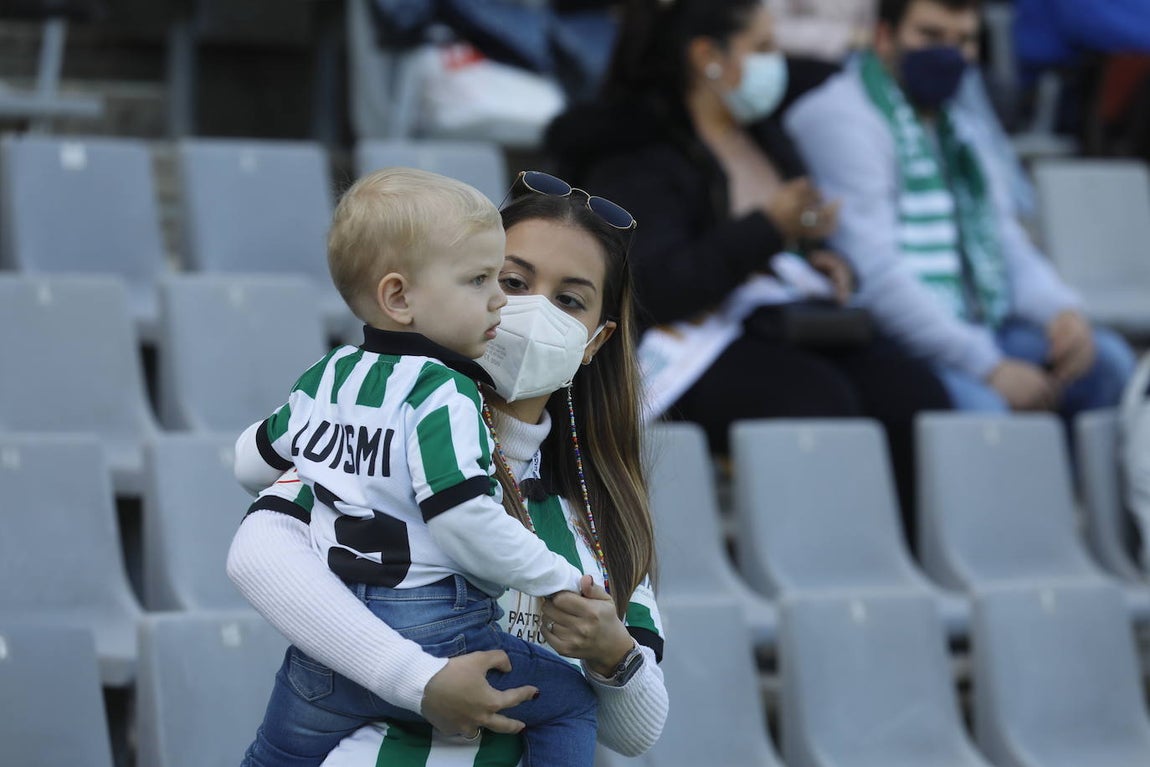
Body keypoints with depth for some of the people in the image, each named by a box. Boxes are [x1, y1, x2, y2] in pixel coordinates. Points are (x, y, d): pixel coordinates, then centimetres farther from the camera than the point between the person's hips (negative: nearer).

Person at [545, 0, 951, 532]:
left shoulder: (762, 135, 23)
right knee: (821, 405, -36)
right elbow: (656, 289, -16)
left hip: (798, 325, 7)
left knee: (914, 396, -22)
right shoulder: (634, 158, -3)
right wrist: (767, 228, -19)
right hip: (701, 343, -7)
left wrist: (824, 263, 14)